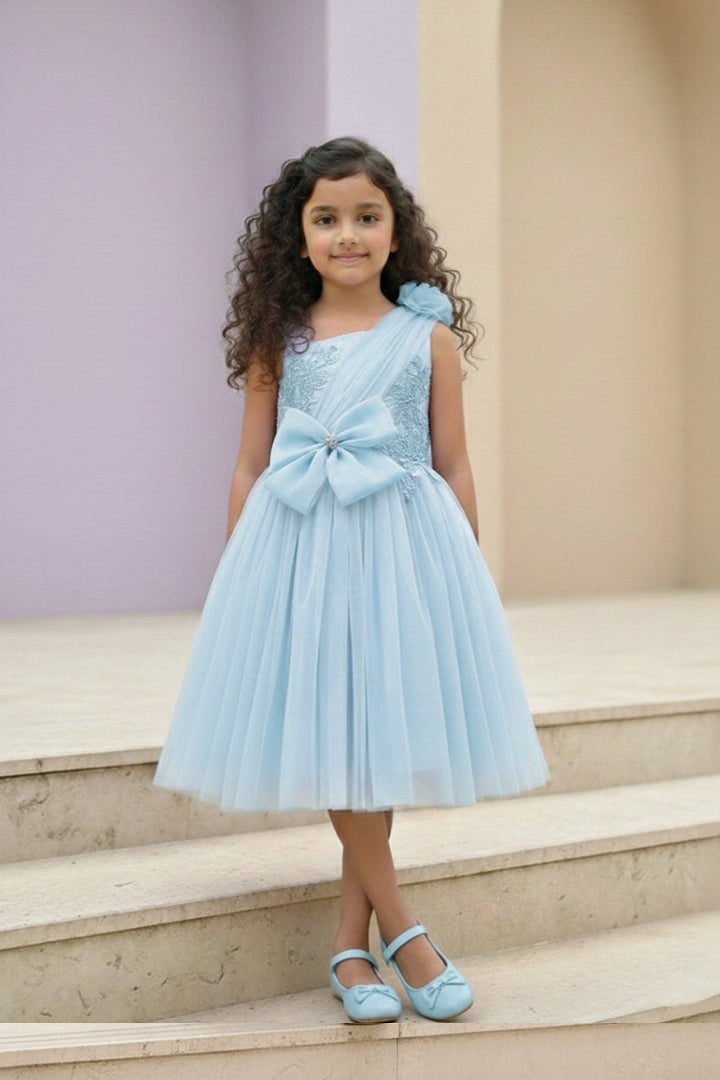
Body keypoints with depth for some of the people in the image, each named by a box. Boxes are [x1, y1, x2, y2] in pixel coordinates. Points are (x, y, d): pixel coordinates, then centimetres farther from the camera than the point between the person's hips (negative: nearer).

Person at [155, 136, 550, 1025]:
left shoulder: (429, 336, 5)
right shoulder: (278, 341, 6)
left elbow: (454, 467, 7)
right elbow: (250, 468, 8)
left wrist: (465, 574, 4)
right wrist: (237, 577, 4)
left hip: (401, 543, 0)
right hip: (298, 548, 0)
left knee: (382, 737, 2)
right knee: (327, 738, -3)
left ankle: (350, 943, 13)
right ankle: (400, 930, 10)